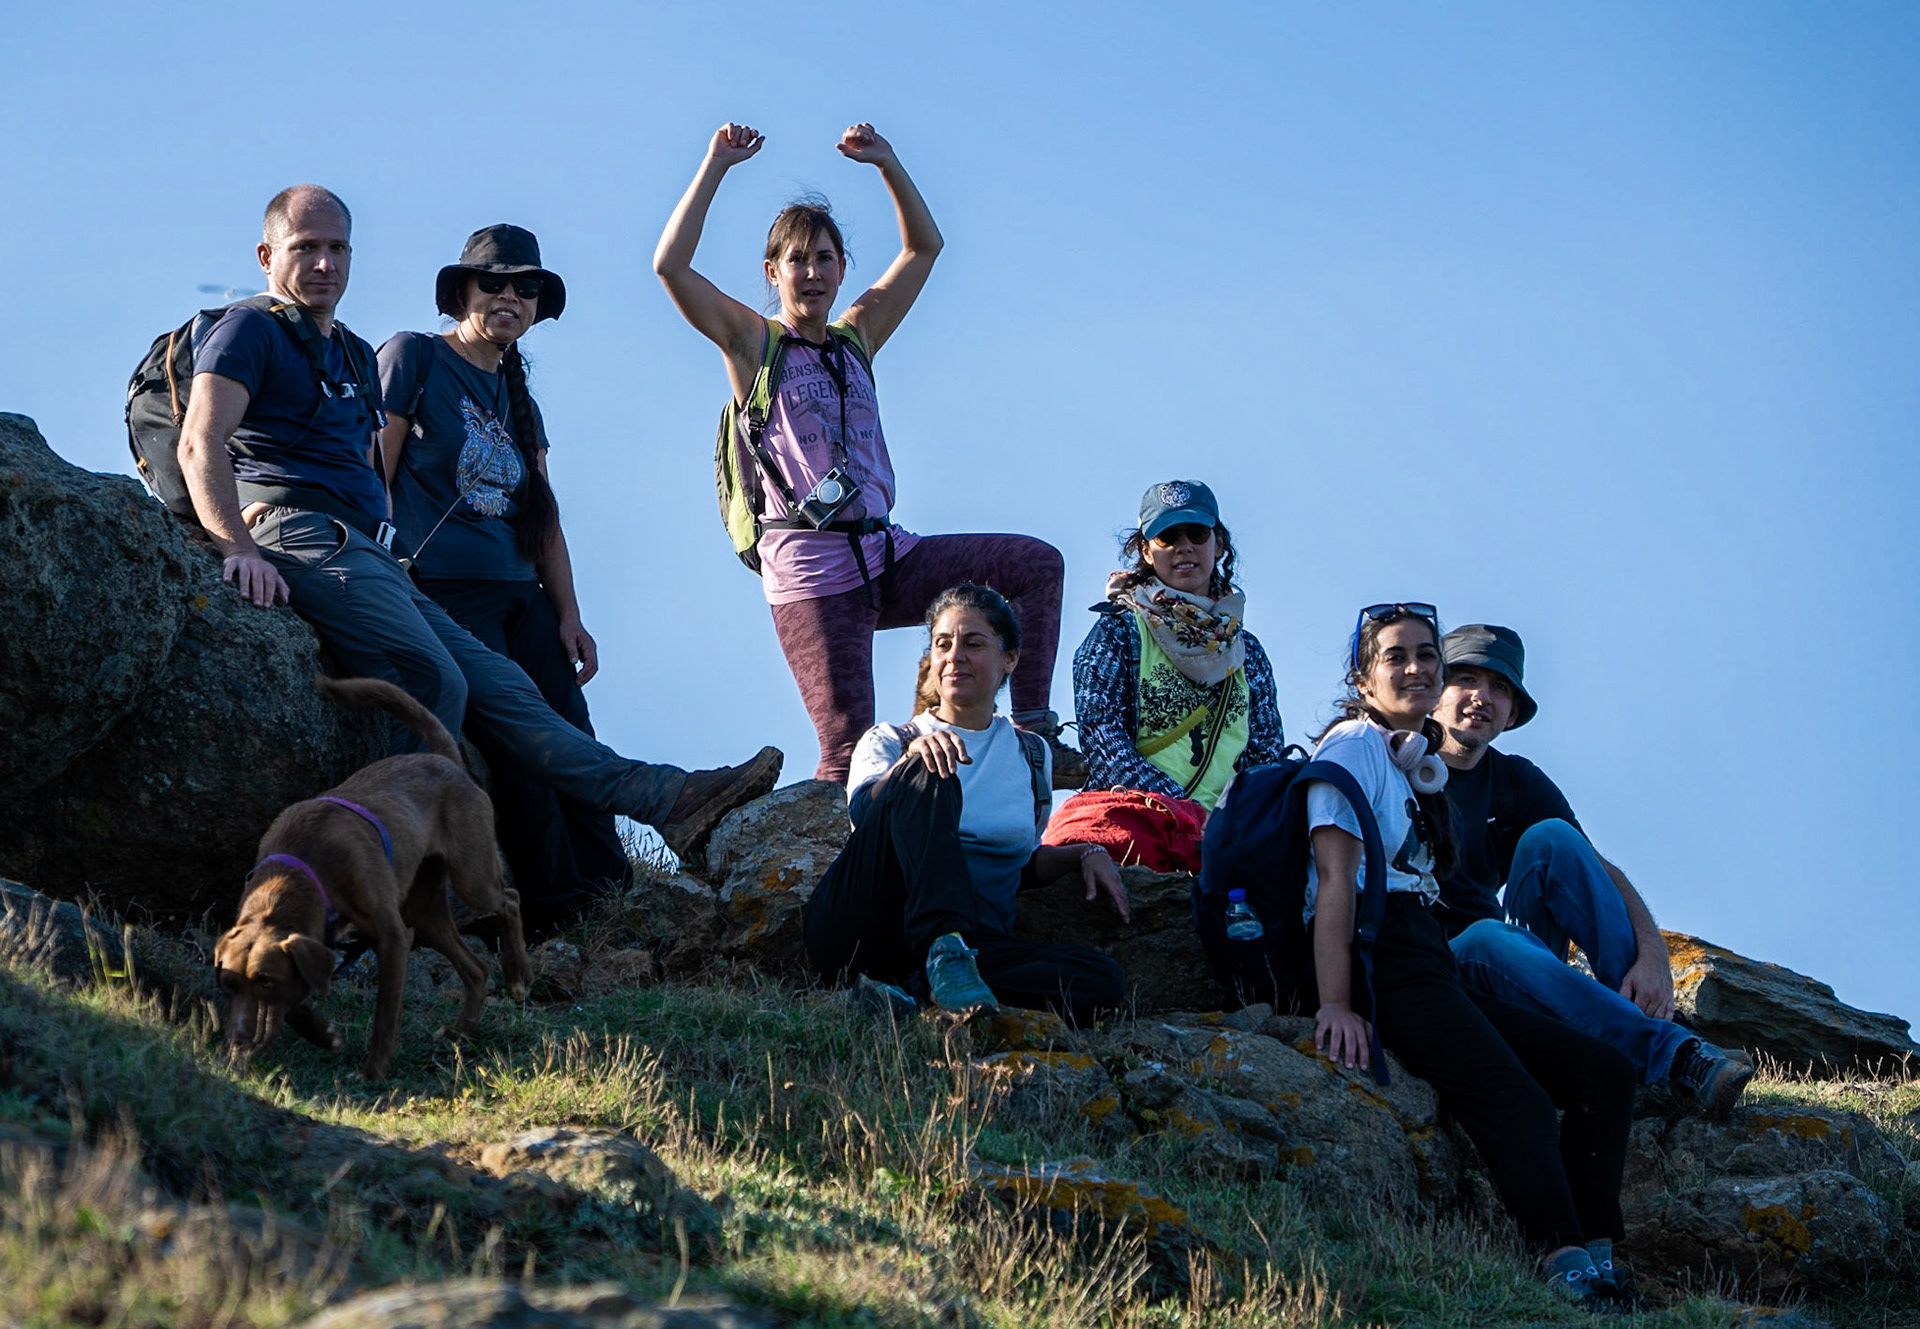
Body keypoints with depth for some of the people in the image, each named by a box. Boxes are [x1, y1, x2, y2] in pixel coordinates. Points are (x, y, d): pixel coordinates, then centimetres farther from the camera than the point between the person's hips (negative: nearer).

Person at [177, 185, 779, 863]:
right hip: (301, 537, -8)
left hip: (367, 554, 8)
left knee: (497, 685, -2)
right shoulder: (249, 330, 3)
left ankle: (661, 795, -10)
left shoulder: (356, 355, 29)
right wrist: (238, 547, -24)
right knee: (435, 679, -26)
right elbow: (201, 444, -10)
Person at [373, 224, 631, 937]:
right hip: (445, 591, -7)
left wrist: (569, 616, 12)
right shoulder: (413, 357, 3)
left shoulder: (519, 403, 22)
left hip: (522, 597, 7)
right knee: (513, 753, -15)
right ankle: (562, 918, -14)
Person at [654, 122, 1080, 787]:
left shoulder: (856, 338, 18)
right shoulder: (753, 342, 4)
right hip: (812, 573, -6)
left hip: (887, 557, 6)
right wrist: (717, 165, -7)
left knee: (1038, 564, -2)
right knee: (849, 754, -15)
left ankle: (1033, 731, 0)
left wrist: (887, 162, 13)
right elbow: (670, 265, -10)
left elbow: (924, 246, 23)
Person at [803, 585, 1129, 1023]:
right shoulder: (889, 740, 16)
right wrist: (913, 755, -25)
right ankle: (945, 956, -48)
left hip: (970, 939, 2)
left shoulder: (1030, 755, 25)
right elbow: (863, 810, -6)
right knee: (930, 776, -28)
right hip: (861, 927, -2)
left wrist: (1082, 854, 12)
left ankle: (914, 989, -37)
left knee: (1104, 982, -27)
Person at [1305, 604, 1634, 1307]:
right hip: (1382, 962, -10)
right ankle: (1569, 1274, -36)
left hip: (1429, 962, 10)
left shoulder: (1418, 761, 27)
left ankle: (1596, 1257, -11)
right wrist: (1336, 1004, -22)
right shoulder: (1353, 744, 0)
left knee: (1604, 1070, -2)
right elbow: (1335, 877, -12)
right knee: (1518, 1100, -27)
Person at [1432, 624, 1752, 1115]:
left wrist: (1653, 954, -20)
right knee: (1487, 937, -38)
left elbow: (1602, 873, -1)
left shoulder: (1518, 782, 9)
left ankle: (1641, 1005, -27)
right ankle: (1673, 1053, -44)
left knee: (1550, 837, -16)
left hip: (1521, 965, 5)